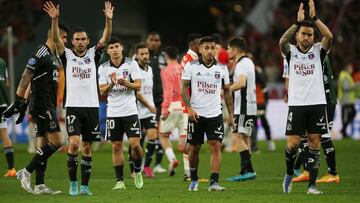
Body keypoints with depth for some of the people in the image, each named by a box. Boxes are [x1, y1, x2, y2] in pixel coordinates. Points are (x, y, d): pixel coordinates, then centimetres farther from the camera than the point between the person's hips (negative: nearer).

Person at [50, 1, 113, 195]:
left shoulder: (93, 55, 8)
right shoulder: (67, 55, 4)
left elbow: (105, 39, -5)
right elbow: (56, 40, -11)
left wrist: (109, 20, -20)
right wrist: (55, 20, -26)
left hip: (92, 106, 2)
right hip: (73, 106, -2)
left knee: (87, 147, 5)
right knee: (74, 143, -16)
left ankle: (85, 185, 10)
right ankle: (73, 183, -5)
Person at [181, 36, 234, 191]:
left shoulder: (222, 68, 5)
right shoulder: (191, 66, -1)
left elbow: (227, 91, 12)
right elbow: (183, 88, -1)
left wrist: (230, 114, 7)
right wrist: (189, 108, -14)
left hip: (215, 114, 1)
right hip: (196, 114, -1)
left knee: (216, 146, -11)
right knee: (194, 148, 6)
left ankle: (214, 182, -14)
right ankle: (194, 179, 26)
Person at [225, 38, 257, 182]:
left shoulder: (242, 64, -14)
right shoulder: (248, 62, 18)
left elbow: (241, 83, -29)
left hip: (244, 107, -10)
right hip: (249, 106, 10)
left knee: (238, 137, -14)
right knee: (245, 138, 12)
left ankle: (247, 170, -21)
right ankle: (247, 171, 14)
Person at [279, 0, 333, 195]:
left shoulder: (318, 50, 6)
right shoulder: (291, 51, 5)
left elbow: (329, 37, -14)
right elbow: (282, 41, -18)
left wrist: (314, 17, -18)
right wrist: (298, 22, -23)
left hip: (317, 104, 1)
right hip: (296, 104, -1)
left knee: (314, 143, -1)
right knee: (293, 143, -6)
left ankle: (312, 185, 2)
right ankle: (289, 174, 20)